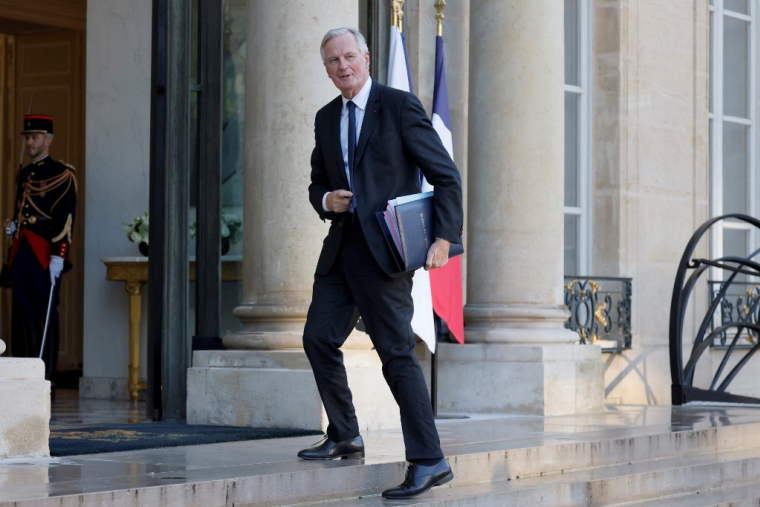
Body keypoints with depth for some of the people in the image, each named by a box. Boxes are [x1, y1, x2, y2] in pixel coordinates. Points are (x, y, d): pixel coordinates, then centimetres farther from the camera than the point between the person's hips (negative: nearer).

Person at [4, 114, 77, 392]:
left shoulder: (62, 175, -5)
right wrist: (14, 226, 8)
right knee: (22, 316, 6)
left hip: (44, 257, -7)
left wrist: (58, 258, -19)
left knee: (46, 317, -4)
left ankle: (46, 380, -1)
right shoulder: (24, 175, 18)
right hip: (21, 254, 7)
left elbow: (65, 219, -12)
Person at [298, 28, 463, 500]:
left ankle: (429, 461, -8)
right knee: (319, 338, 5)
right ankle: (345, 437, 22)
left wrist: (445, 236, -19)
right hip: (342, 247, 7)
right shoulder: (327, 118, 14)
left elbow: (446, 174, -8)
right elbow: (318, 182, 25)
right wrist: (325, 200, 0)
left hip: (384, 248, -7)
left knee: (397, 351, -10)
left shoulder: (400, 106, -6)